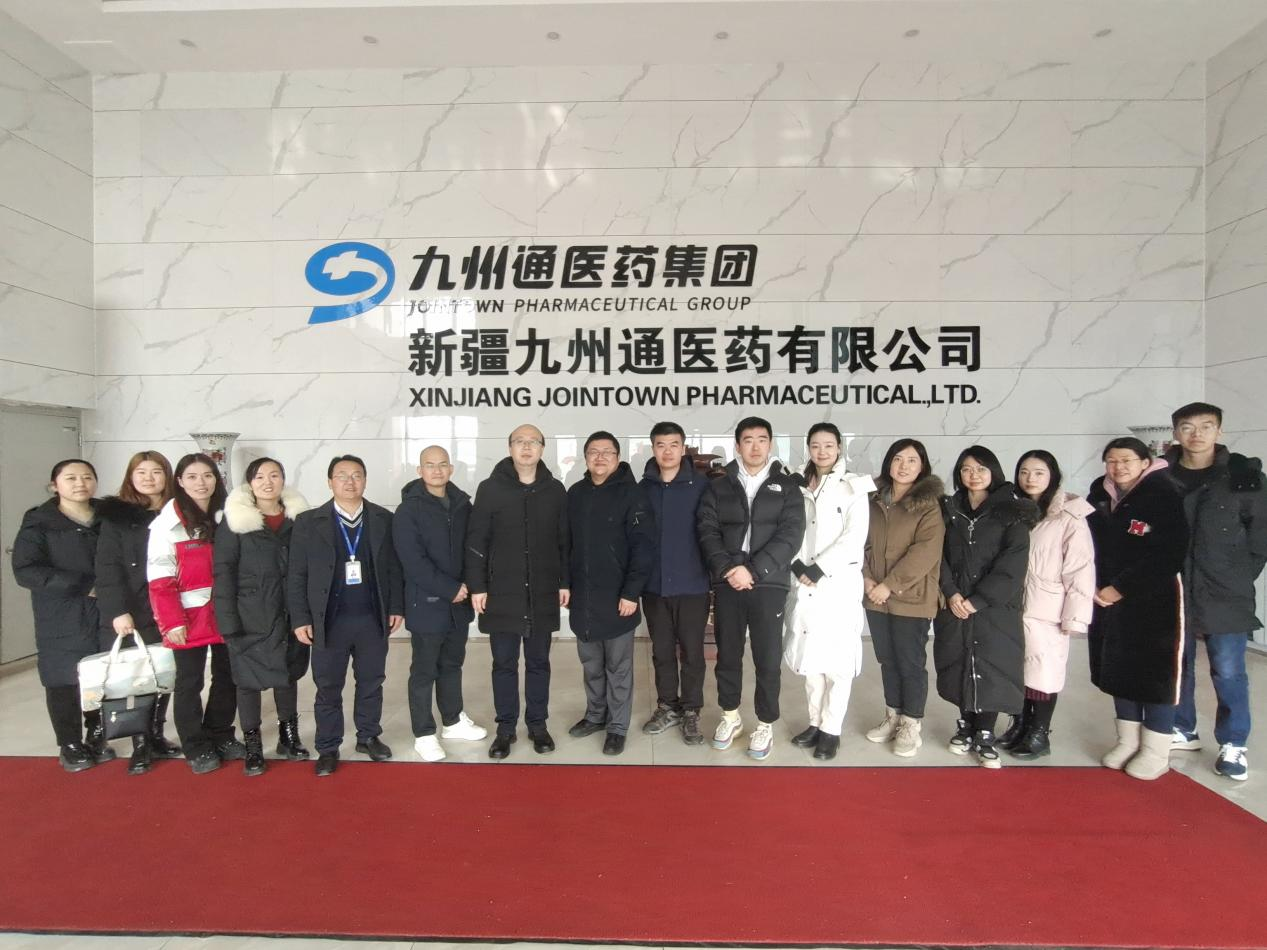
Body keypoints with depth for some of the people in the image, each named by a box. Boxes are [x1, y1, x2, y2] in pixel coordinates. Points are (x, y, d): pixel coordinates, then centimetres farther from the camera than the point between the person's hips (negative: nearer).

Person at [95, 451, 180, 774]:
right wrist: (118, 611, -17)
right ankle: (139, 746, 16)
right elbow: (108, 568, -8)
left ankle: (156, 737, 25)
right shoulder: (116, 516, -2)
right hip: (131, 614, -2)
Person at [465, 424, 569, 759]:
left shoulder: (555, 490, 4)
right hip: (502, 593, -1)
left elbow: (564, 541, 7)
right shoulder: (490, 489, -3)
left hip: (542, 594, 2)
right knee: (504, 663, 8)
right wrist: (477, 586, -6)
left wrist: (564, 582, 5)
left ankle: (538, 724, 26)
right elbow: (476, 541, -3)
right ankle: (505, 728, 22)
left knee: (539, 662, 12)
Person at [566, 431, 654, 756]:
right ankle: (595, 716, 36)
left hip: (616, 598, -4)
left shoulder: (630, 493, -9)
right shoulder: (575, 493, 6)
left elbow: (642, 546, -13)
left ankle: (617, 727, 22)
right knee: (591, 665, 18)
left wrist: (631, 592, -16)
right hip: (582, 598, 5)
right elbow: (566, 543, 12)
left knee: (618, 668, 9)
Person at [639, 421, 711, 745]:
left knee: (692, 652, 7)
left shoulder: (702, 485, -6)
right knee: (662, 651, 14)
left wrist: (713, 572, -8)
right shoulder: (643, 488, 3)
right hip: (654, 585, 3)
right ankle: (667, 707, 30)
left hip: (691, 585, -3)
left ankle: (691, 712, 23)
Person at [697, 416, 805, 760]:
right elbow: (708, 531, -1)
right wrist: (726, 568, -17)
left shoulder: (786, 487, 4)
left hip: (768, 584, -1)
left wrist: (753, 570, -17)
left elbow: (791, 535, -7)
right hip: (727, 584, 2)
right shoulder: (718, 487, 8)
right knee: (727, 655, 13)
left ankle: (765, 725, 22)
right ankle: (730, 716, 32)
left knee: (767, 660, 4)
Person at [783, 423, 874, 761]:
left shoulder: (853, 487, -1)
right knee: (809, 656, 10)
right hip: (803, 584, 4)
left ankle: (831, 730, 12)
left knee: (837, 658, 0)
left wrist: (818, 569, -14)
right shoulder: (799, 486, 11)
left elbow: (854, 538, -10)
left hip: (839, 583, -4)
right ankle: (816, 723, 24)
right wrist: (799, 567, -9)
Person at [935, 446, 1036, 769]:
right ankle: (966, 726, 24)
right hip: (954, 606, 3)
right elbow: (939, 555, 4)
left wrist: (977, 600, -14)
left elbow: (1012, 564, -10)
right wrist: (951, 594, -10)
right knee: (960, 666, 8)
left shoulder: (1011, 513, -2)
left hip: (995, 608, -3)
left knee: (991, 668, -1)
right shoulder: (949, 510, 8)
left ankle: (985, 736, 11)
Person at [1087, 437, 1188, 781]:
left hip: (1156, 602, -5)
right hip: (1109, 599, 6)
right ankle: (1128, 742, 25)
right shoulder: (1098, 497, 5)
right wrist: (1098, 586, -3)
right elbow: (1092, 548, 10)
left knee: (1156, 672, 2)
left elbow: (1167, 556, -17)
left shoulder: (1164, 496, -12)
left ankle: (1156, 752, 15)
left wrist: (1121, 587, -16)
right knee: (1118, 669, 11)